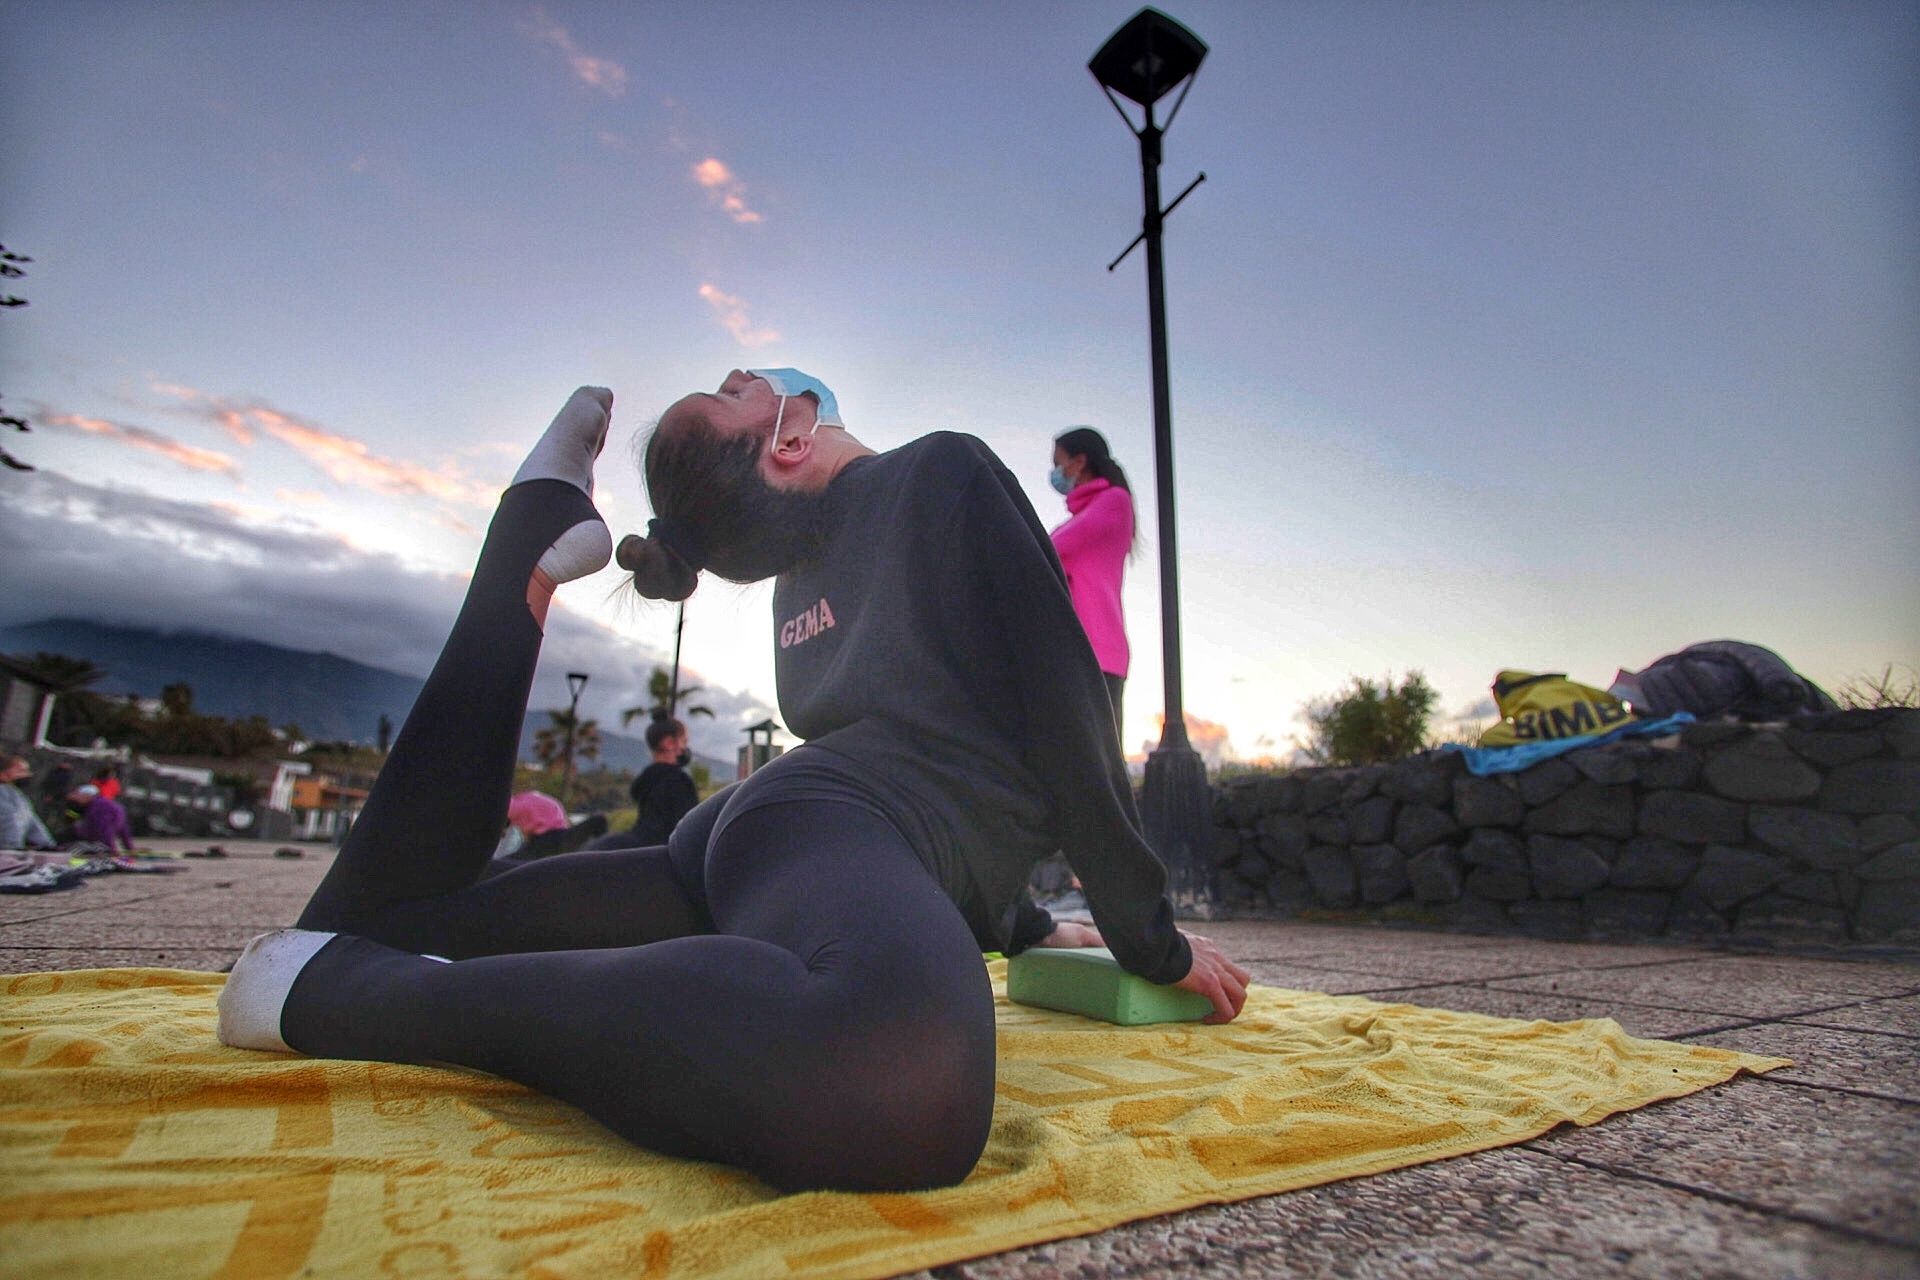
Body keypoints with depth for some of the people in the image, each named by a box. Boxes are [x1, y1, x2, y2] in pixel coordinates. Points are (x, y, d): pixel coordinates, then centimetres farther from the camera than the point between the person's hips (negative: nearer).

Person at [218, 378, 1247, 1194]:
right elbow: (1063, 703, -3)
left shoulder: (798, 576, 23)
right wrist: (1151, 940, 5)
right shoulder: (948, 472, 2)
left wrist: (1024, 926, 37)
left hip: (745, 829, 9)